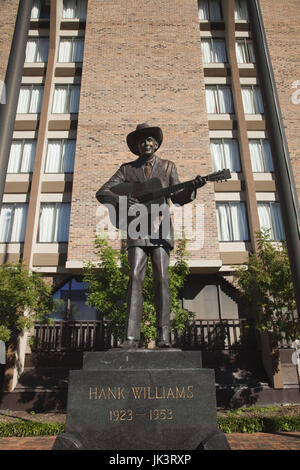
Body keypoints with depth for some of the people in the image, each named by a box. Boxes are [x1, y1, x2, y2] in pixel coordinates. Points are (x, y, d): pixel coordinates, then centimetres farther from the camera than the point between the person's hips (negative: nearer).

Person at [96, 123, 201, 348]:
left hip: (160, 227, 0)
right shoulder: (127, 169, 16)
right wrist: (120, 201, -11)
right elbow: (102, 192, 9)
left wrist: (192, 188, -14)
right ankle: (132, 336, -13)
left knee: (162, 277, -9)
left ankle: (163, 336, -6)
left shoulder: (168, 166, 16)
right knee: (135, 277, -12)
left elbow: (178, 198, 7)